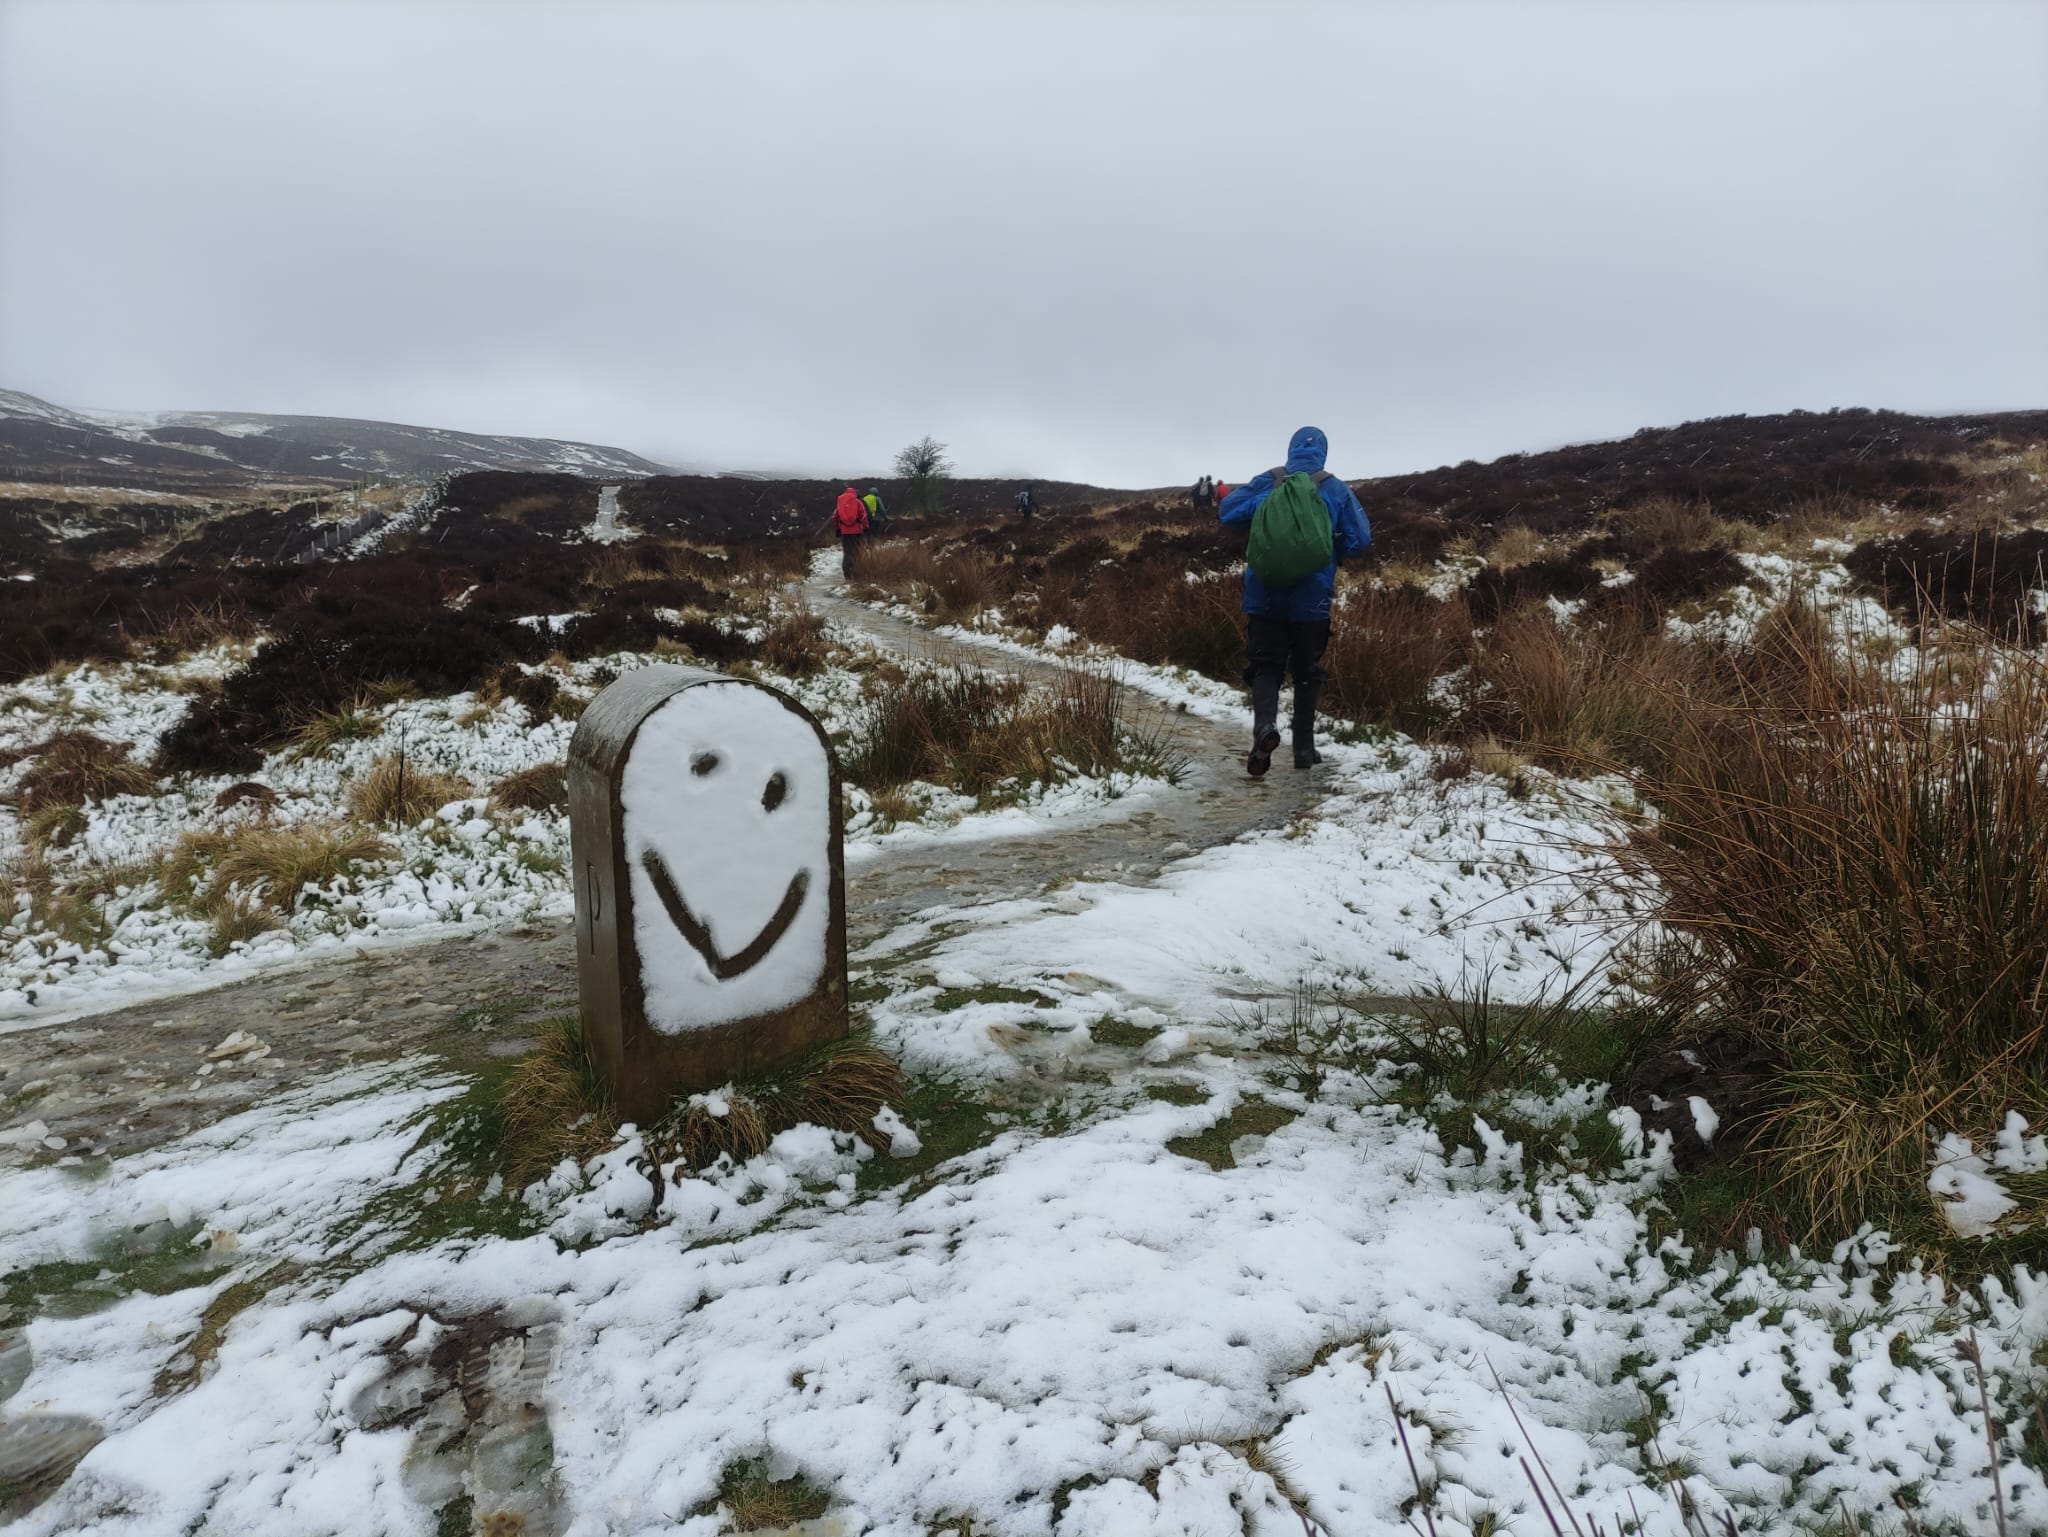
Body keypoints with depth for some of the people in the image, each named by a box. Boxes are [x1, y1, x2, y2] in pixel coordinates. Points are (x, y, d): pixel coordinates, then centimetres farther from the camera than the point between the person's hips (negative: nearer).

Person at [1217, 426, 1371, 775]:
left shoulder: (1268, 482, 1)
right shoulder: (1336, 489, 1)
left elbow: (1227, 510, -3)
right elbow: (1360, 540, 1)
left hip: (1266, 593, 0)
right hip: (1311, 598, 0)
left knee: (1265, 665, 5)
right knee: (1306, 671, 12)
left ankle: (1265, 725, -23)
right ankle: (1304, 748, 14)